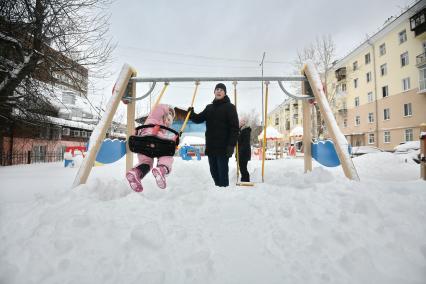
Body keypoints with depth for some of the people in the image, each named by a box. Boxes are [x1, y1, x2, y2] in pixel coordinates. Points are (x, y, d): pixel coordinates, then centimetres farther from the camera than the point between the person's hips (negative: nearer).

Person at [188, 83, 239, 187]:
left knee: (222, 172, -3)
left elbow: (234, 127, -10)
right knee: (214, 172, 14)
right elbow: (199, 119, 14)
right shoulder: (209, 107, 16)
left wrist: (231, 145, -18)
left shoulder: (230, 107, -3)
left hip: (223, 147, -6)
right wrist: (191, 114, -7)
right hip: (211, 147, 6)